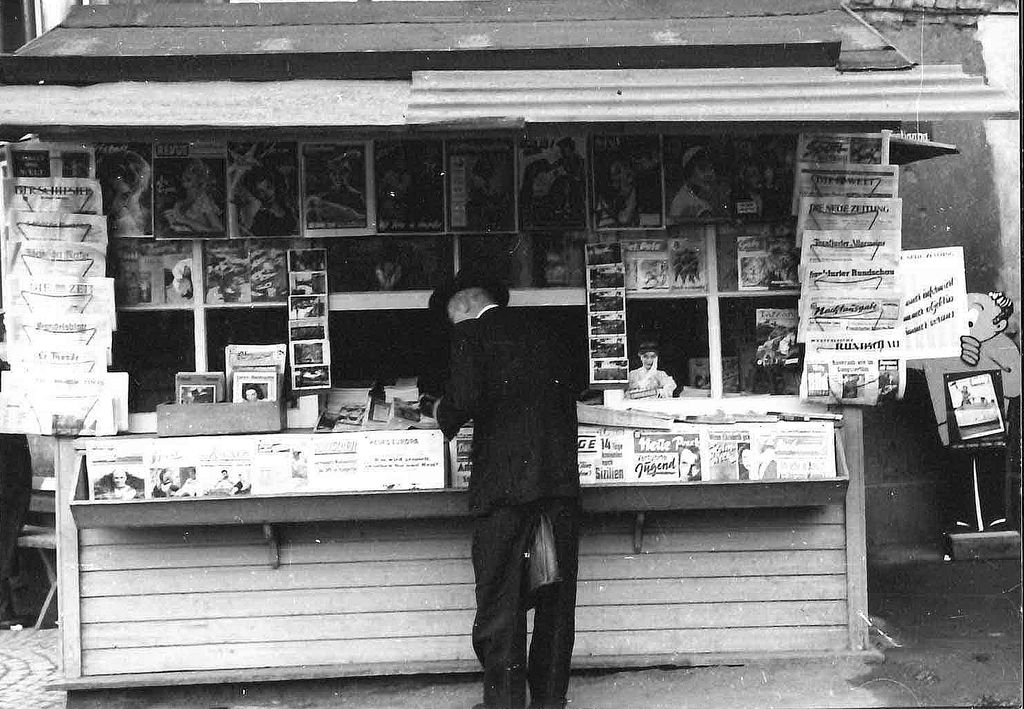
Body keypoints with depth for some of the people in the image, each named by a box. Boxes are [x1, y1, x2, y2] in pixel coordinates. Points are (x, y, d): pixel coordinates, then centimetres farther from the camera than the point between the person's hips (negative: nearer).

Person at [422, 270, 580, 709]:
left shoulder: (471, 335, 1)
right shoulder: (544, 340, 18)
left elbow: (465, 399, -12)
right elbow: (566, 405, 17)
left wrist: (438, 411, 7)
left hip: (505, 486, -5)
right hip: (561, 481, 6)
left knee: (499, 599, 0)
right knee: (556, 598, 10)